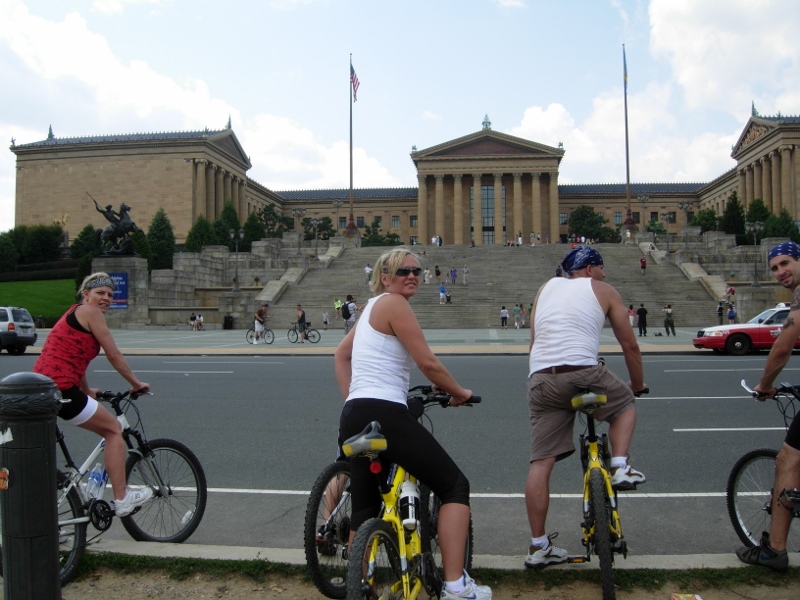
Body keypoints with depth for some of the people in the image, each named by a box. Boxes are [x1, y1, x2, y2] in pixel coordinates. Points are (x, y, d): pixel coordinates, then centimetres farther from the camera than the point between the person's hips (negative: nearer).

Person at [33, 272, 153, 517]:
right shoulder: (89, 312, -4)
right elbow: (114, 355, -4)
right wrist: (136, 384, 6)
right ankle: (121, 499, 4)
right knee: (113, 429, 4)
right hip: (61, 389, -10)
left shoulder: (73, 315, 25)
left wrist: (87, 391, 38)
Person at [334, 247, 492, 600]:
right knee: (455, 485, -1)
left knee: (365, 508, 18)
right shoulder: (393, 303, -7)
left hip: (354, 417, 10)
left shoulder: (373, 306, 21)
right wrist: (460, 393, 3)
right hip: (384, 414, -10)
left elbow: (341, 355, 27)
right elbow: (428, 363, -11)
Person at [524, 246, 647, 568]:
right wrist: (638, 383, 32)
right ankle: (619, 467, 12)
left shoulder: (546, 288, 25)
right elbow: (630, 345, 17)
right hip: (582, 373, -4)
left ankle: (538, 547, 11)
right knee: (625, 402, 28)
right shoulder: (603, 291, 15)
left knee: (541, 463, 7)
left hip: (540, 379, 4)